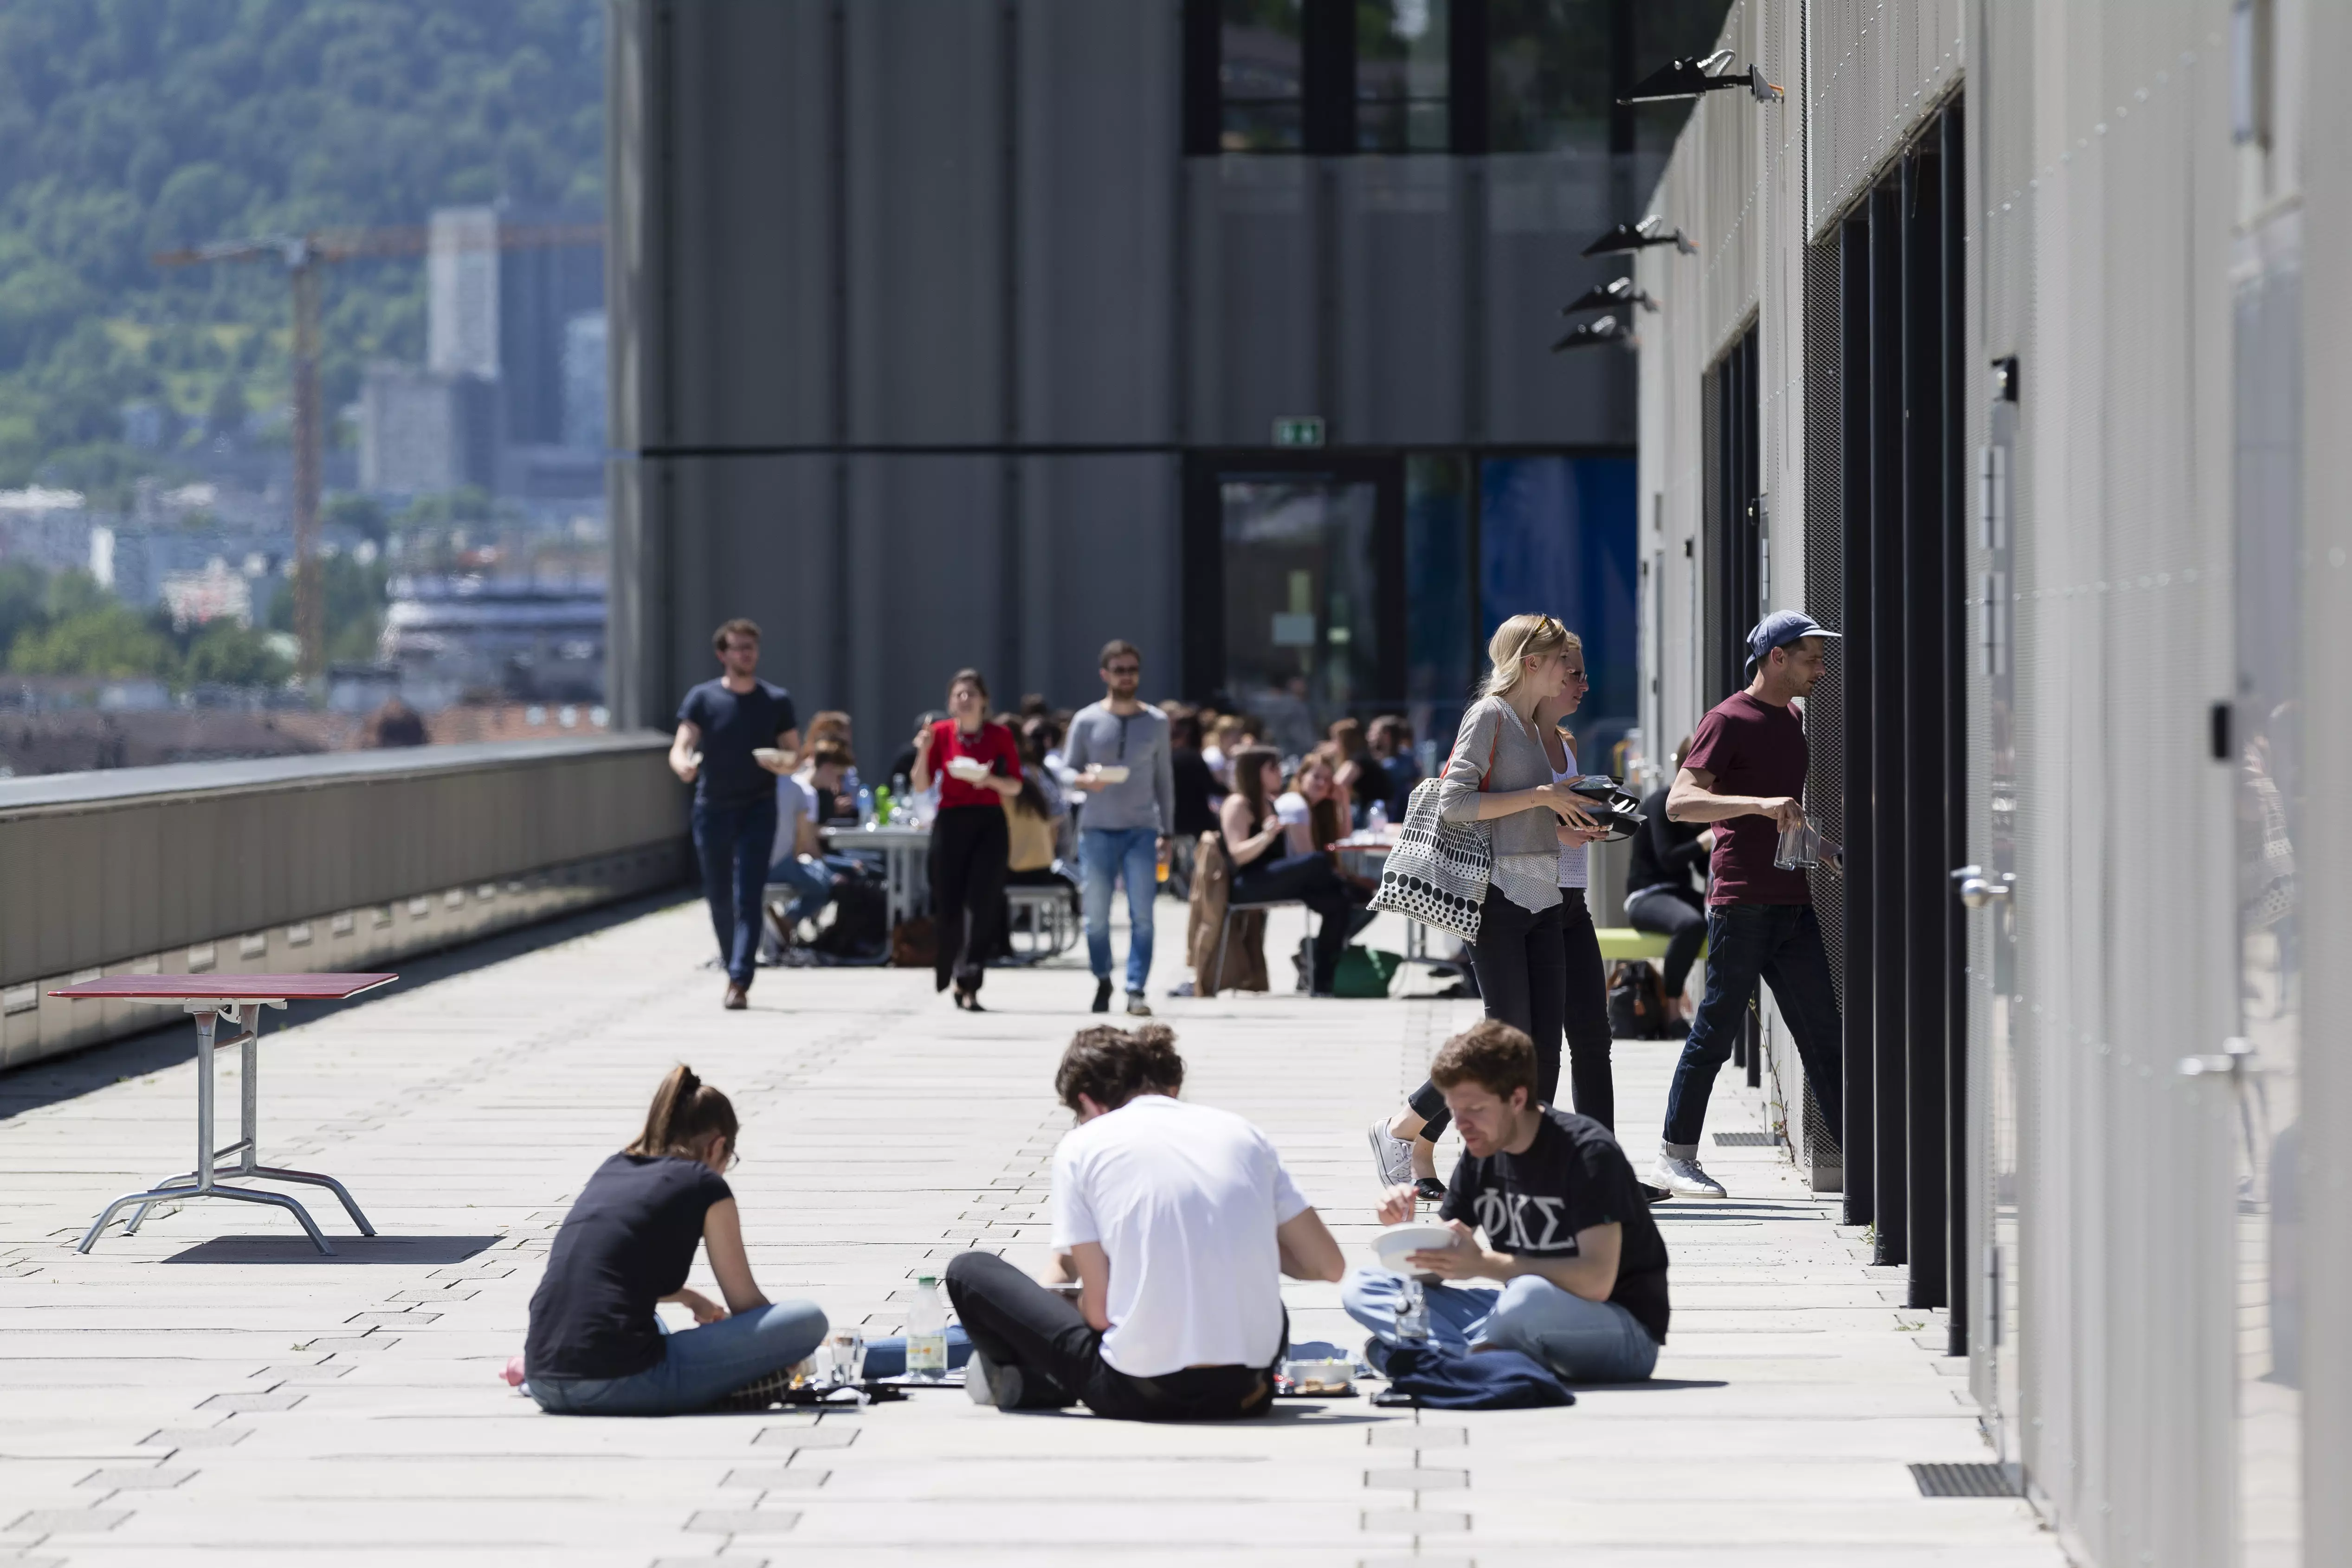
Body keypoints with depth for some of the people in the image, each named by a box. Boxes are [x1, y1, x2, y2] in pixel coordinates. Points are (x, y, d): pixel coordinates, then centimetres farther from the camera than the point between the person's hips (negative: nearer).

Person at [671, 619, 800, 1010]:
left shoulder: (777, 701, 4)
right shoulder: (703, 698, 2)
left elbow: (794, 757, 6)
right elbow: (680, 748, -6)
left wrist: (781, 761, -19)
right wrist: (684, 765, -31)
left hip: (757, 810, -1)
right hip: (712, 808, 1)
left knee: (748, 898, -12)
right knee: (719, 898, 9)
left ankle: (739, 982, -18)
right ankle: (733, 970, 27)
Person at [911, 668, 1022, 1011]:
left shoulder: (1000, 736, 1)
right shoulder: (940, 733, 3)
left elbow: (1015, 787, 5)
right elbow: (922, 786, 2)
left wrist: (992, 779, -15)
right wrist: (923, 752, -13)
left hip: (990, 825, -1)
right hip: (950, 824, 1)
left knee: (981, 905, -11)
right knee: (948, 906, 2)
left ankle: (968, 985, -11)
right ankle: (947, 968, 30)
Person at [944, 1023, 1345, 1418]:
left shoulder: (1082, 1145, 1)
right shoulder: (1243, 1133, 10)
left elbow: (1098, 1310, -4)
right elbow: (1329, 1265, 10)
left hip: (1143, 1395, -3)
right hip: (1246, 1387, 3)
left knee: (969, 1270, 15)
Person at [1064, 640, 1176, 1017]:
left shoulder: (1157, 722, 9)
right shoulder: (1086, 721, 5)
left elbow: (1164, 779, 13)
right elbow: (1067, 772, 6)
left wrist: (1167, 831, 8)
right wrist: (1086, 780, -17)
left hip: (1142, 829, 1)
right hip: (1097, 829, 0)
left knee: (1142, 914, -10)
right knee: (1097, 915, 1)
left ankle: (1136, 991, -9)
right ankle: (1102, 982, 21)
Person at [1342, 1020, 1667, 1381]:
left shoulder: (1587, 1153, -17)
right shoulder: (1480, 1154, 5)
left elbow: (1597, 1280, -27)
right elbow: (1438, 1267, 9)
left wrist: (1485, 1264, -31)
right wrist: (1404, 1228, -13)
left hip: (1626, 1335, -7)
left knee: (1531, 1296, -42)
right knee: (1361, 1287, -6)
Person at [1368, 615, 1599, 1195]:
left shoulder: (1536, 727, 19)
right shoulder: (1489, 716, -7)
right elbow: (1454, 804, -17)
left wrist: (1573, 825, 9)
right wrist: (1540, 797, -16)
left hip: (1543, 899, 9)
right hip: (1499, 897, -9)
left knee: (1545, 1043, 2)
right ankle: (1401, 1131, 3)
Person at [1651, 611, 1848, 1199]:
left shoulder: (1793, 721, 18)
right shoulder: (1729, 719, -8)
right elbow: (1680, 802, -20)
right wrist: (1761, 805, -30)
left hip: (1794, 901, 8)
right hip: (1742, 901, -8)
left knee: (1826, 1032, 6)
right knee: (1717, 1029, -3)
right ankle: (1675, 1157, 5)